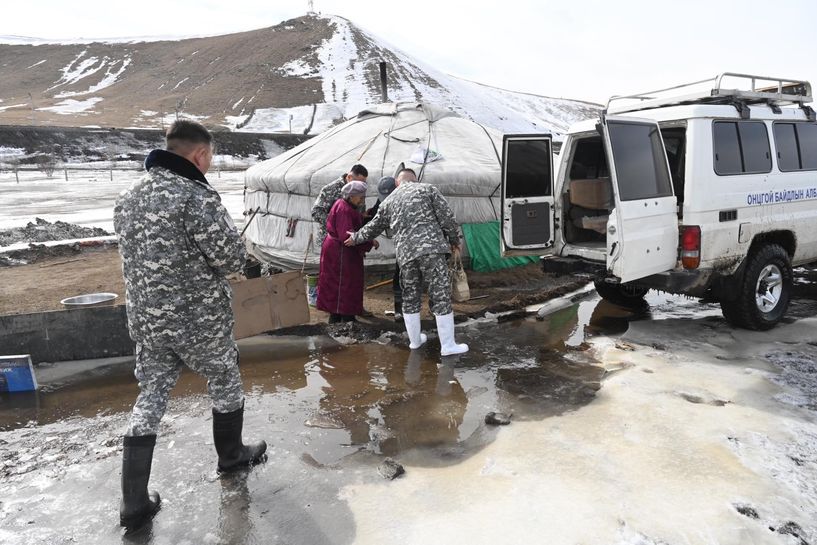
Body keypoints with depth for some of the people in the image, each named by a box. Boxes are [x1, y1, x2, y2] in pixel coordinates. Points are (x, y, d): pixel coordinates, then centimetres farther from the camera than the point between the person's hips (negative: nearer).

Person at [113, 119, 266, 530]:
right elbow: (233, 258, -19)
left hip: (145, 320, 7)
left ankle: (134, 503, 17)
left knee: (149, 400, 14)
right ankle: (231, 454, 39)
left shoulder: (127, 197, 6)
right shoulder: (196, 196, -20)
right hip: (201, 320, -6)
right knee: (226, 387, 18)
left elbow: (137, 255, 14)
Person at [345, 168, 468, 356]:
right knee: (441, 296, 1)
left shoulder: (387, 202, 19)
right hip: (432, 248, -4)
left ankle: (415, 340, 29)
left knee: (410, 298, 18)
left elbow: (372, 228, 29)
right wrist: (454, 240, 14)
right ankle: (448, 345, 5)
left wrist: (355, 238, 47)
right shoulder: (427, 189, 8)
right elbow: (447, 217, 1)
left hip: (405, 254, 4)